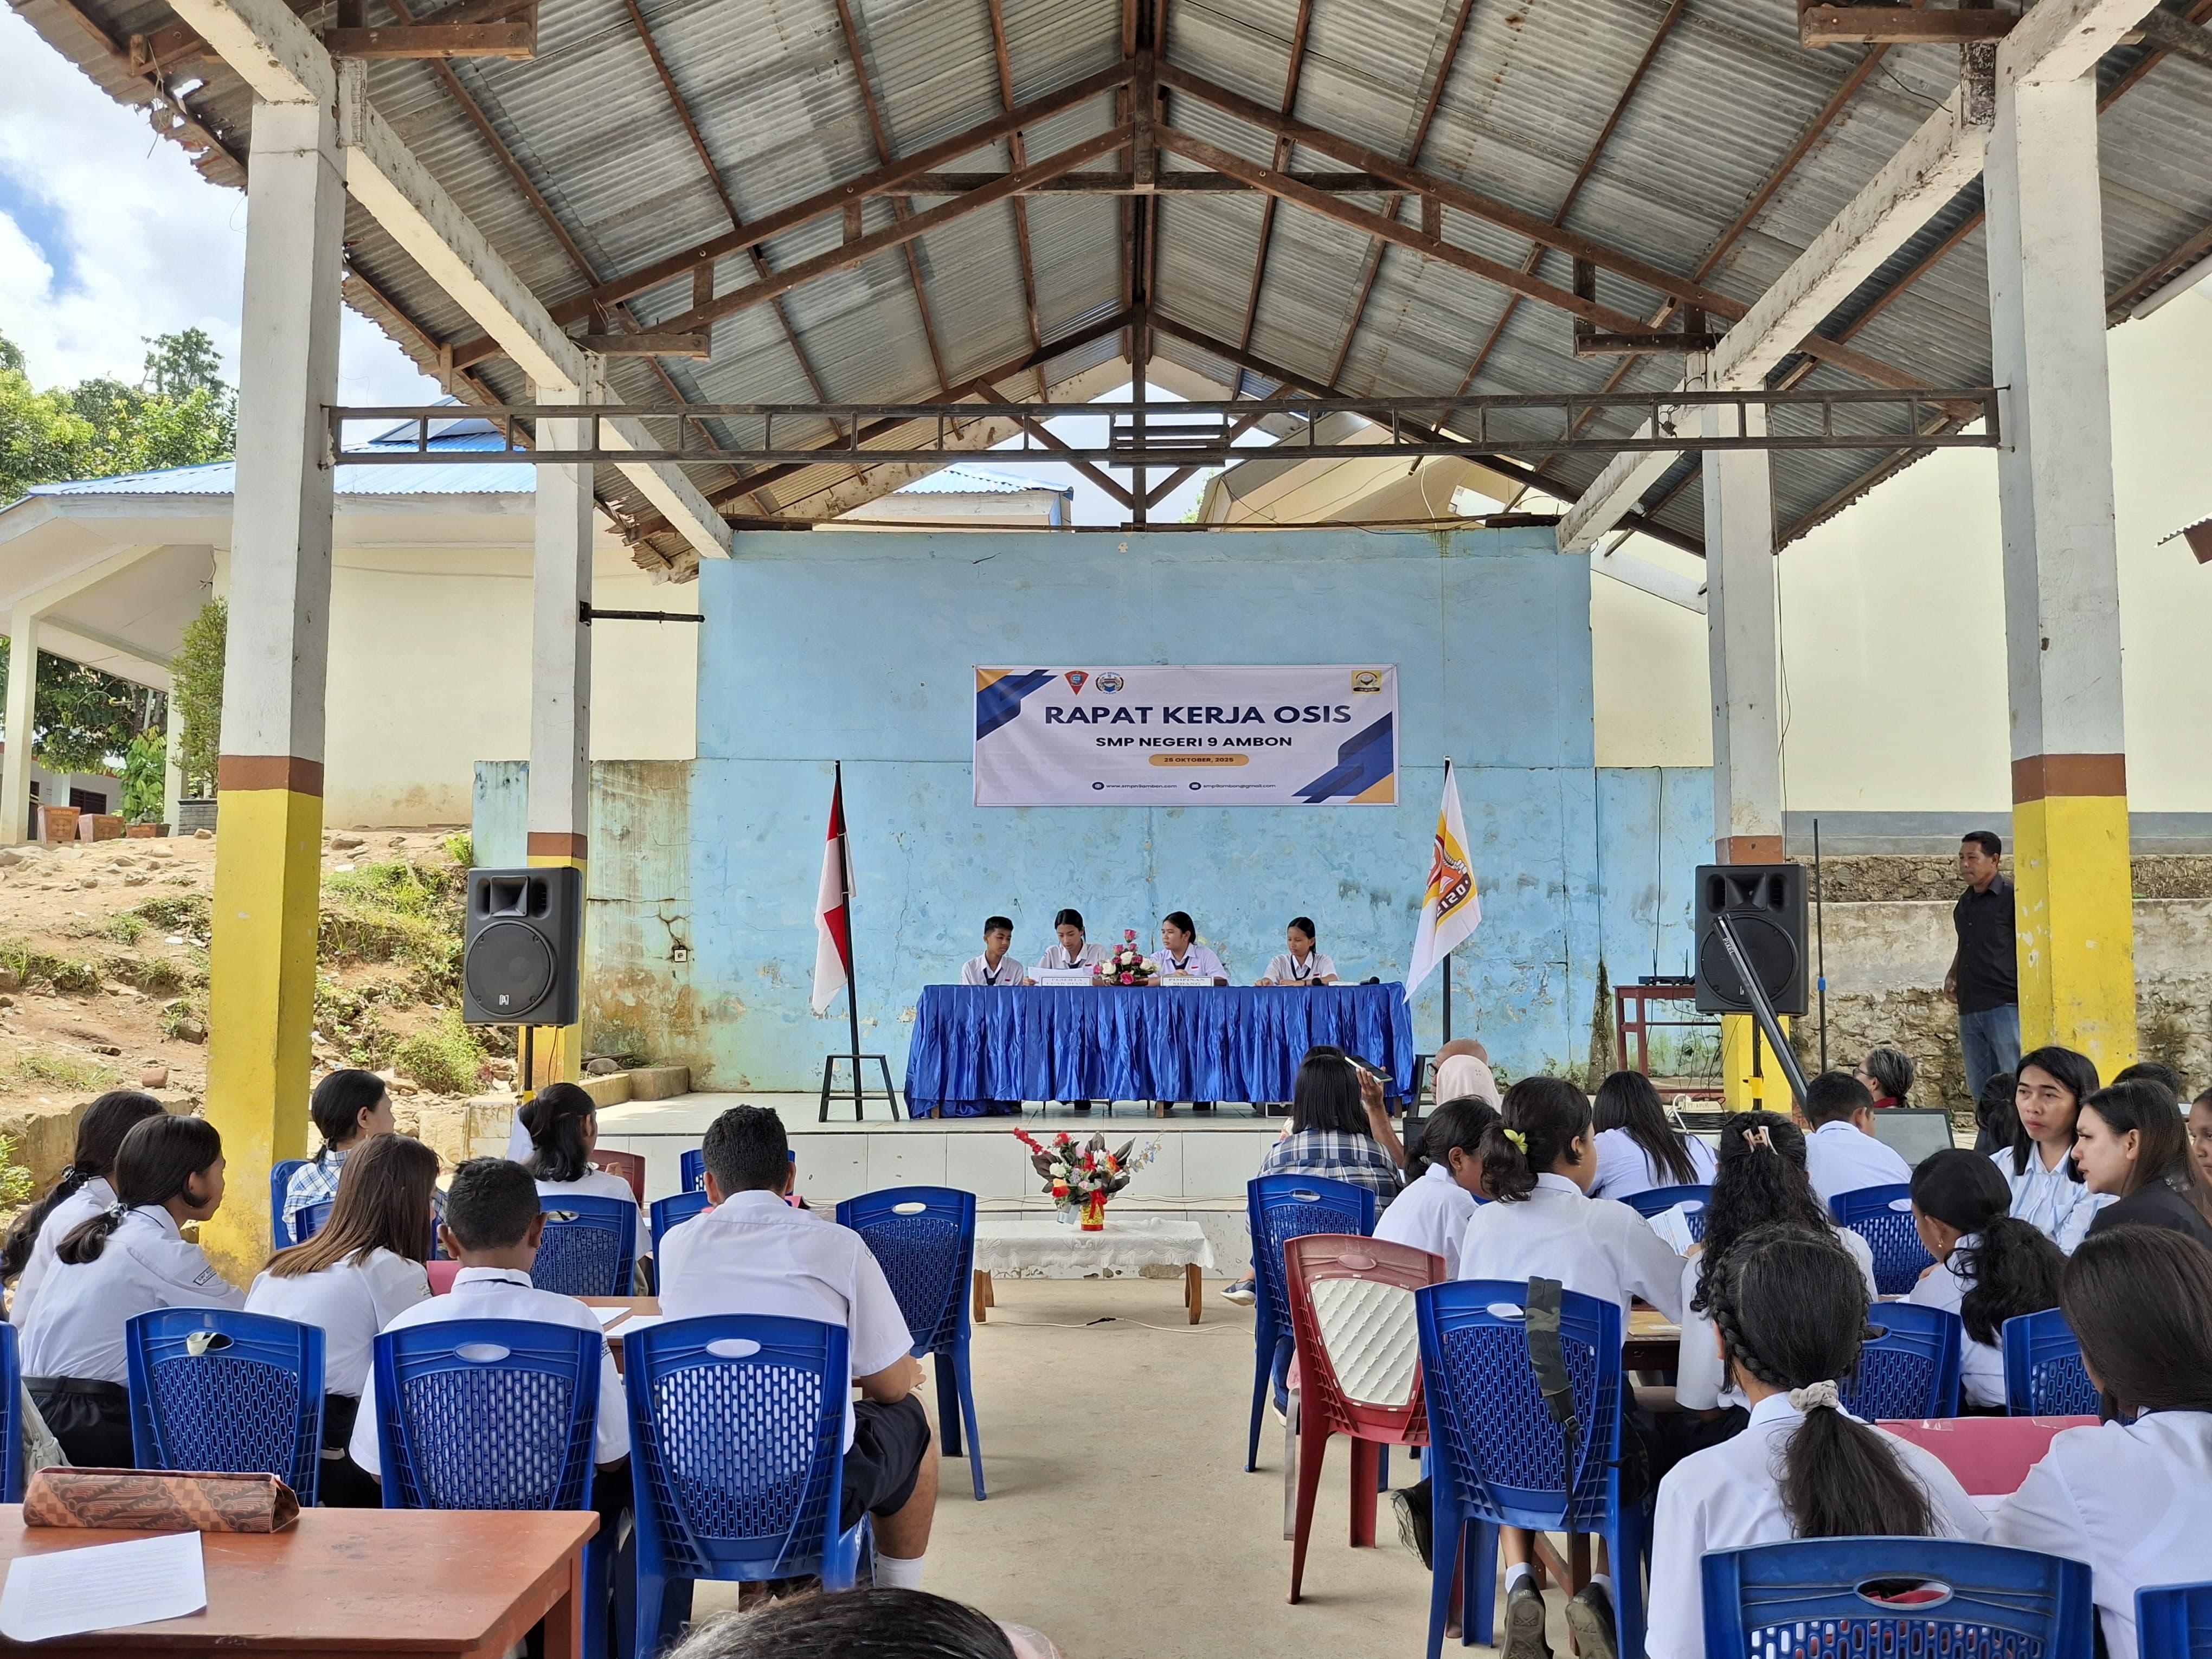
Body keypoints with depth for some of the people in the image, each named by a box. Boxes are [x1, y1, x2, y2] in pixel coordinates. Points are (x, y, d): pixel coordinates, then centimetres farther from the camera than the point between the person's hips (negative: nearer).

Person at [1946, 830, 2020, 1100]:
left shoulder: (2012, 895, -5)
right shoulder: (1964, 902, 18)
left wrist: (2024, 993, -15)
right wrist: (1952, 975, 13)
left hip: (2005, 1005, -8)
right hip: (1969, 1009, 8)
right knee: (1980, 1092, 10)